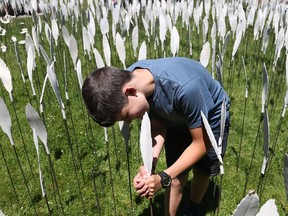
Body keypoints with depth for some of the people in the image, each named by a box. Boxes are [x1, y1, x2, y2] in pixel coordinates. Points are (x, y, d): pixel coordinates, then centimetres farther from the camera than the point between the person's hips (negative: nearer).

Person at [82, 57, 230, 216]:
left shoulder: (185, 87, -45)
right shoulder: (129, 78, -27)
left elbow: (201, 144, -30)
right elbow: (158, 125, -17)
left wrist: (163, 178, -34)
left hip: (211, 119, -3)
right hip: (177, 120, 3)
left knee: (202, 172, 15)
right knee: (176, 179, 3)